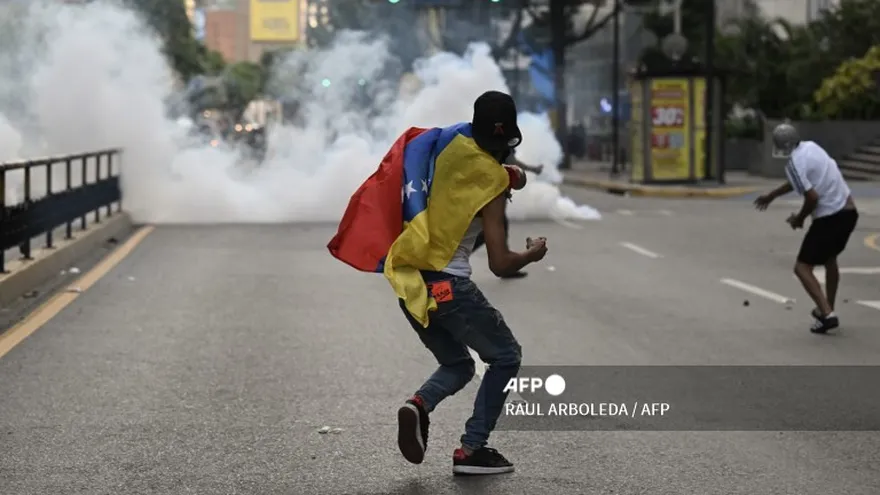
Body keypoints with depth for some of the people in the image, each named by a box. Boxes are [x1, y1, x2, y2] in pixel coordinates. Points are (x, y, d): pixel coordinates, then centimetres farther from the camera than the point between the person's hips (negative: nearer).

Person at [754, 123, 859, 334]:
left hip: (829, 217, -9)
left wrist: (799, 219, -2)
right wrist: (771, 196, 33)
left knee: (802, 268, -1)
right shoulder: (811, 146, 9)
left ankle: (827, 314, -14)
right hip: (849, 211, 9)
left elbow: (812, 197, -21)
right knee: (830, 260, 29)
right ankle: (827, 309, 39)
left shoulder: (794, 164, -16)